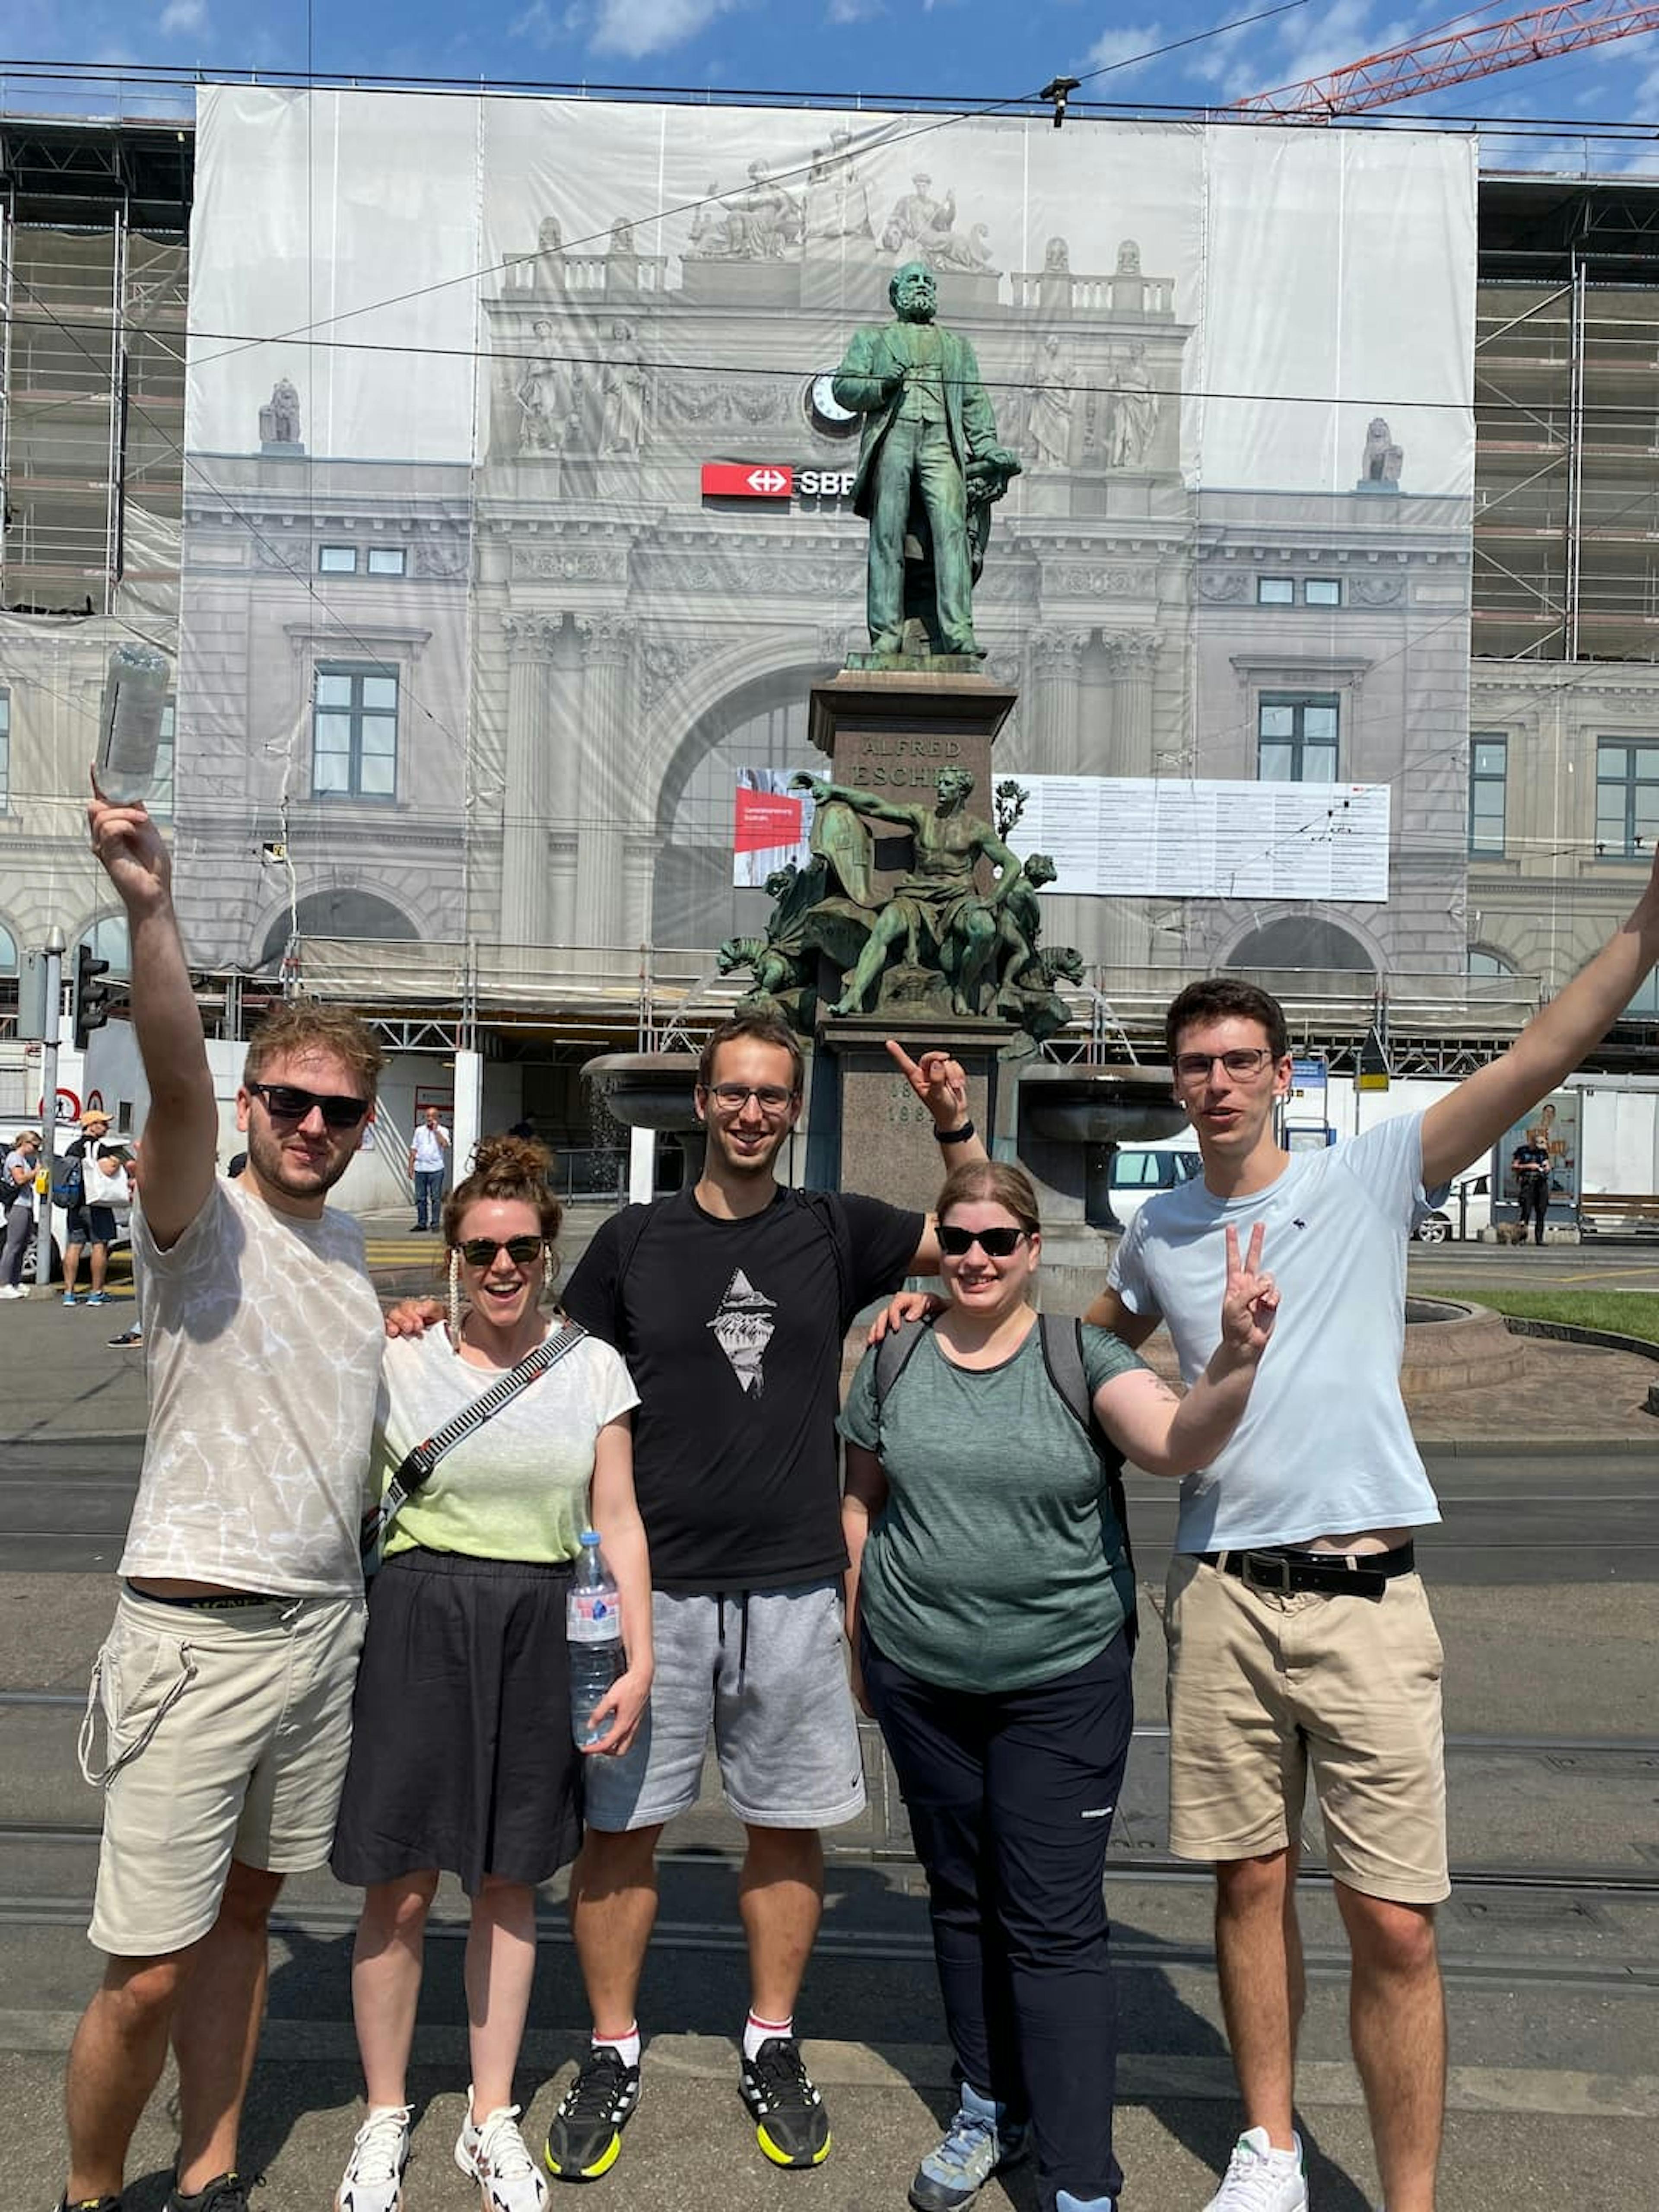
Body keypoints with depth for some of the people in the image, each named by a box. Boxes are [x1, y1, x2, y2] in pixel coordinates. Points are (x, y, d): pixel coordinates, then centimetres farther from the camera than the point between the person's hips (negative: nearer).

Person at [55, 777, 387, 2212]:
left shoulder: (351, 1254, 11)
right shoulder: (207, 1223, -9)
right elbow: (176, 1084, -30)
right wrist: (151, 910, -42)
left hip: (327, 1626, 6)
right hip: (199, 1633, -6)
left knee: (243, 1909, 18)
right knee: (149, 1973, 0)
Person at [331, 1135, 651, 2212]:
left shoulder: (593, 1367, 1)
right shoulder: (398, 1363, -2)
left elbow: (619, 1523, 2)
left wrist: (641, 1659, -2)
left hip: (539, 1632, 1)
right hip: (417, 1623, -1)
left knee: (510, 1880, 12)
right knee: (402, 1885, 5)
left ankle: (494, 2120, 29)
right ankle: (386, 2118, 26)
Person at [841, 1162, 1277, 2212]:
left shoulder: (1082, 1356, -8)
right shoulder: (896, 1361, 1)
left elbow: (1178, 1442, -24)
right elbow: (863, 1504, 9)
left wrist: (1236, 1360, -42)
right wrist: (857, 1642, 10)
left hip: (1063, 1683, -3)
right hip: (918, 1680, 4)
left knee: (1054, 1928, 0)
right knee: (961, 1900, 18)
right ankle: (988, 2112, 39)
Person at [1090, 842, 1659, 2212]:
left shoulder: (1370, 1179, -1)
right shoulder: (1158, 1233, 10)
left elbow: (1544, 1056, -12)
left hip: (1366, 1597, -3)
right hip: (1221, 1596, 3)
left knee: (1395, 1927, 1)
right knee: (1252, 1883, 14)